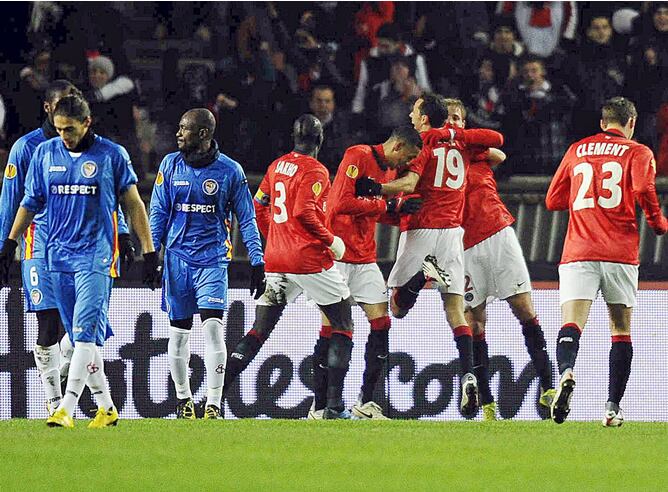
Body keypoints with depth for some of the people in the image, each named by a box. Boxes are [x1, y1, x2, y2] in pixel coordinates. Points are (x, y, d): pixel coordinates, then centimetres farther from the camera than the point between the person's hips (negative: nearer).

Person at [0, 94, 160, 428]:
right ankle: (106, 407, 15)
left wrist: (149, 250, 2)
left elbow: (133, 204, 4)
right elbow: (30, 203, 17)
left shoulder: (111, 155, -1)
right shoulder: (45, 154, 8)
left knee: (85, 333, -16)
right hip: (59, 256, 4)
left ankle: (66, 409, -23)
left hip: (96, 254, -4)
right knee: (81, 338, 6)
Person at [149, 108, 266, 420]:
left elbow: (246, 219, 3)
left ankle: (213, 404, -13)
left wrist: (257, 263, -1)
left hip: (212, 257, -2)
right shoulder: (170, 165, 4)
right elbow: (158, 213, 9)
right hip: (177, 257, 3)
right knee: (179, 331, 6)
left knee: (212, 327, -14)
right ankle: (183, 399, 23)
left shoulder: (229, 171, -2)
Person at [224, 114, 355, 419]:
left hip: (276, 261, 6)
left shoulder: (277, 166, 12)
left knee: (259, 331, 10)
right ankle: (334, 405, -4)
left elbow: (258, 208, 17)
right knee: (343, 325, 5)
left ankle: (216, 392, -2)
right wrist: (331, 241, -10)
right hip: (310, 260, -6)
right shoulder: (315, 171, -10)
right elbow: (304, 212, -22)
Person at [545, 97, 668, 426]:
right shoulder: (637, 152, 7)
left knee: (571, 325, -12)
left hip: (578, 252, 1)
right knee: (621, 331, 11)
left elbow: (553, 200, 20)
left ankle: (566, 373, -43)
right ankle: (613, 407, 5)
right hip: (620, 254, -1)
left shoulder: (577, 150, 17)